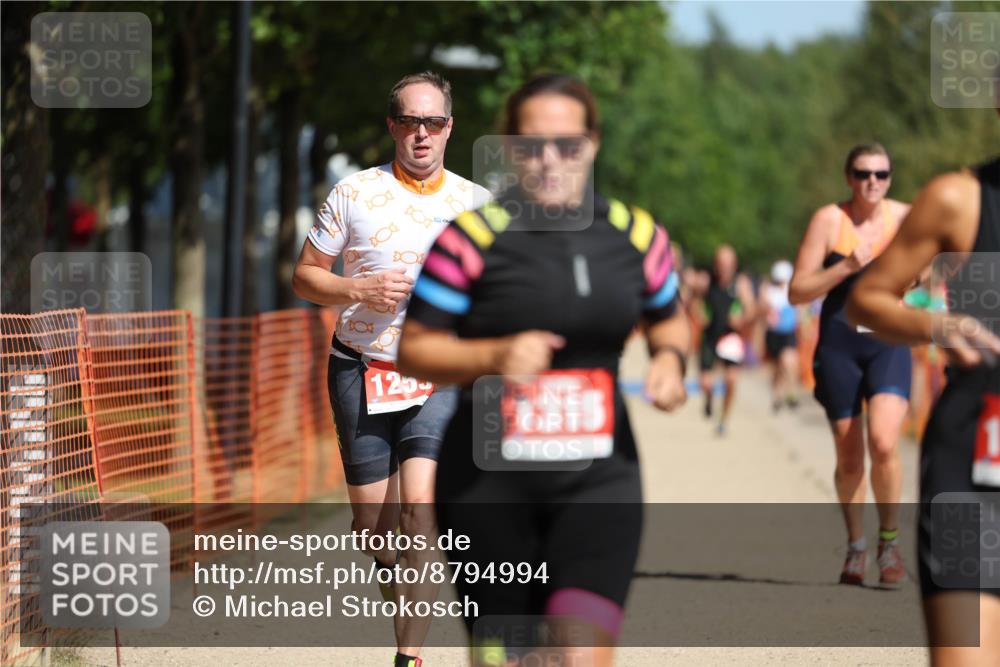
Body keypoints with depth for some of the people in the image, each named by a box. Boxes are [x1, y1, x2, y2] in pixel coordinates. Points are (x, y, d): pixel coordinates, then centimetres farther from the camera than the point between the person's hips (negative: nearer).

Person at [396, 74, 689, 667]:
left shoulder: (638, 237, 4)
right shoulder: (472, 236, -7)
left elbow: (668, 318, 23)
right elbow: (414, 350, -5)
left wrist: (670, 358, 0)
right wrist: (495, 356, -23)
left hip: (598, 482, 1)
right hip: (489, 481, -1)